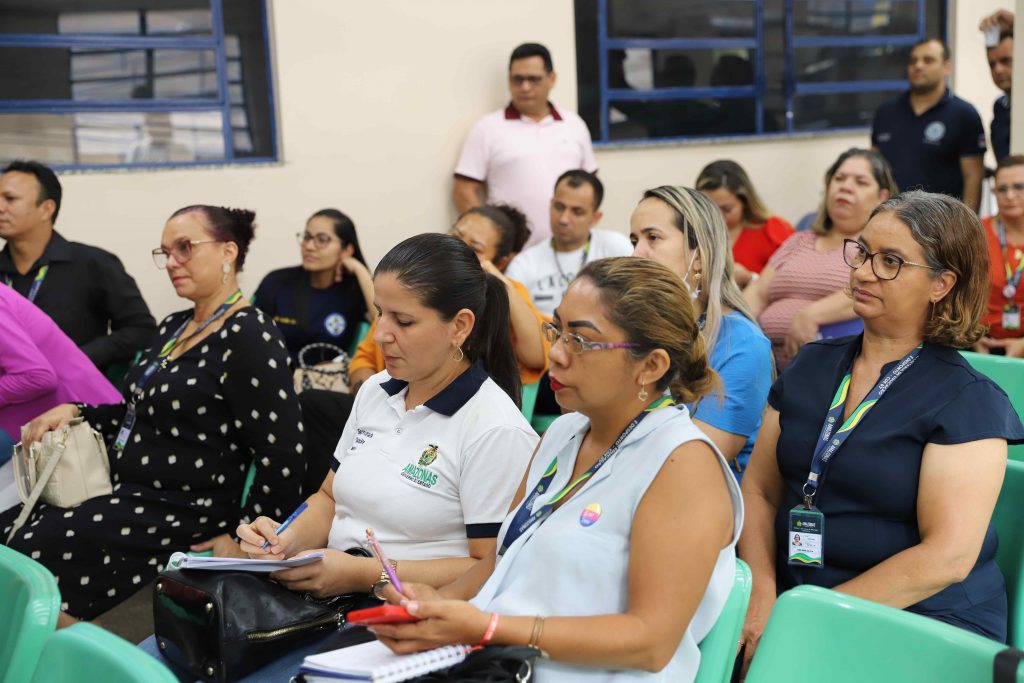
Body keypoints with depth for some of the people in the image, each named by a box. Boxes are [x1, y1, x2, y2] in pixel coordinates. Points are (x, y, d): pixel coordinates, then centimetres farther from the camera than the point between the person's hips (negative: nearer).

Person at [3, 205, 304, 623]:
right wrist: (74, 412, 6)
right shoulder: (173, 328, 13)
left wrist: (245, 535, -15)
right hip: (121, 491, 9)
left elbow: (282, 458, -19)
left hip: (178, 513, -9)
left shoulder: (248, 337, -16)